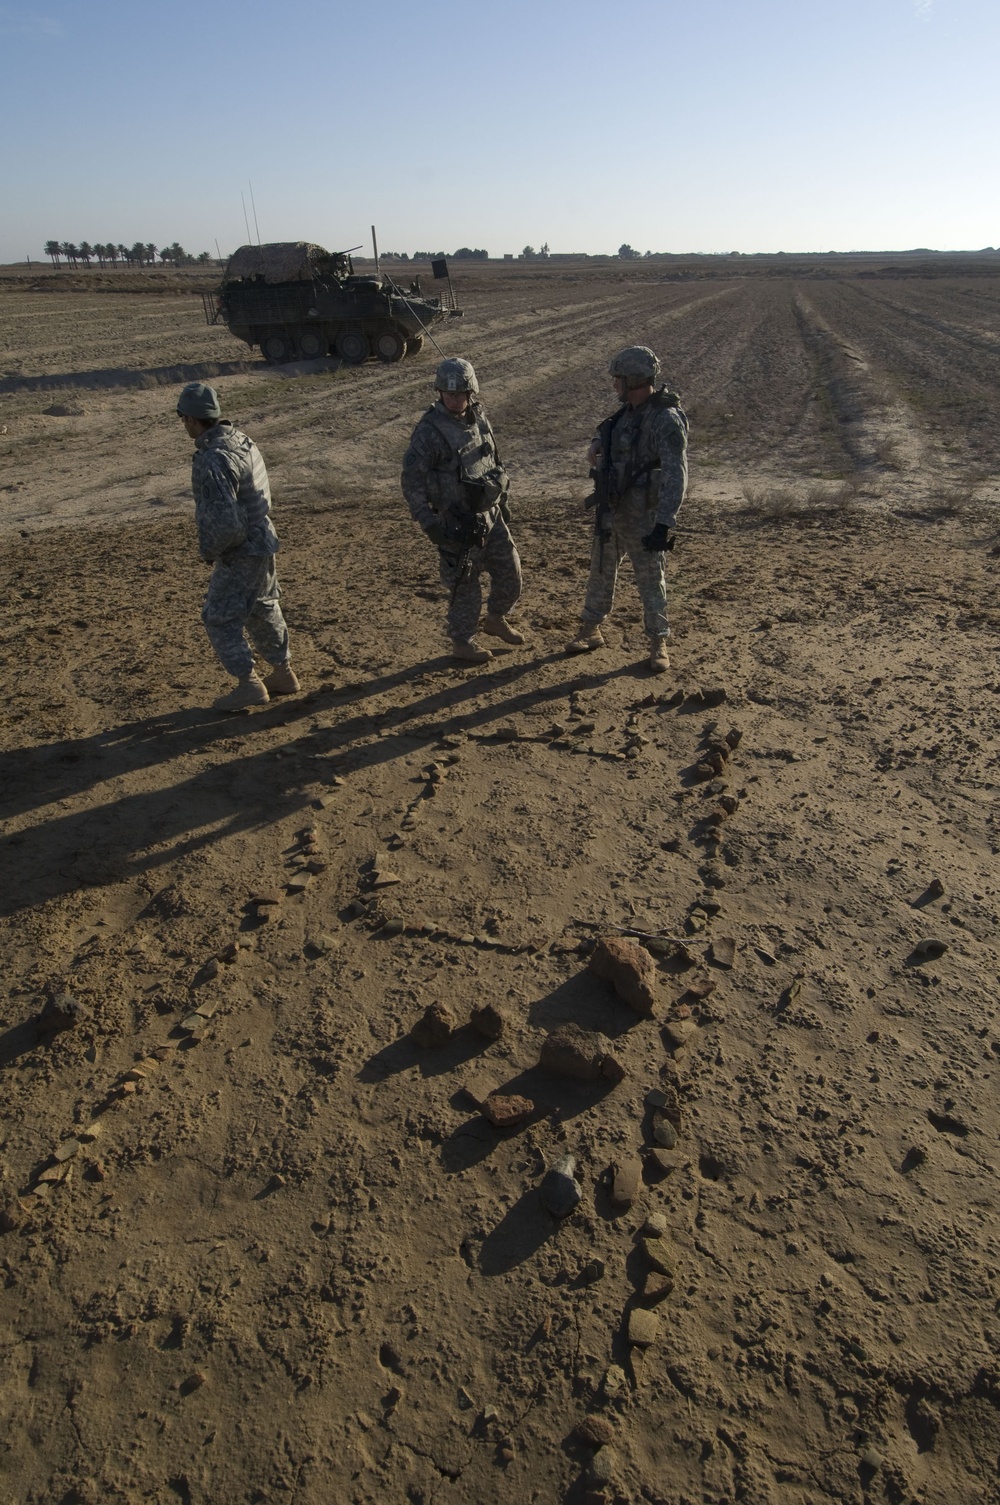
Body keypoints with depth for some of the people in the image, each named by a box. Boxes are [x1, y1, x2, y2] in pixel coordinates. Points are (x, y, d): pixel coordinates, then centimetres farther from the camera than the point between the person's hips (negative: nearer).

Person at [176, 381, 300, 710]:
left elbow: (225, 523, -30)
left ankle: (249, 684, 8)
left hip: (240, 552, -9)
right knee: (263, 611, 21)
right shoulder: (241, 439, 4)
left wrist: (209, 550, -10)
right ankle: (284, 673, 32)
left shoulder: (214, 460, -26)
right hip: (261, 541, 9)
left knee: (220, 619, 3)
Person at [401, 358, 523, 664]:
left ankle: (496, 619, 39)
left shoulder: (478, 417, 4)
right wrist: (427, 522, -19)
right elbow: (412, 480, -16)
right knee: (465, 582, 3)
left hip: (490, 513, 7)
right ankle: (462, 640, 23)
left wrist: (502, 500, 20)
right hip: (458, 522, -7)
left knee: (510, 572, 14)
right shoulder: (429, 431, -18)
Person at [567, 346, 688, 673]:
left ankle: (658, 645, 16)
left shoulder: (666, 419, -20)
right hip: (611, 511, 8)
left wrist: (664, 523, -33)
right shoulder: (628, 411, 5)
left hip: (643, 516, -8)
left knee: (651, 580, 3)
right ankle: (590, 631, 33)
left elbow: (676, 476, -26)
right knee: (600, 571, 17)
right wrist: (598, 443, 4)